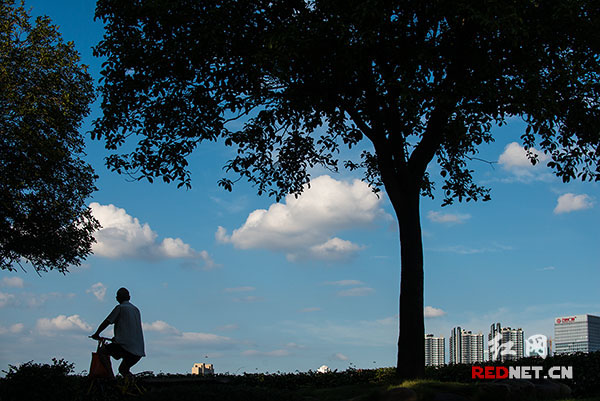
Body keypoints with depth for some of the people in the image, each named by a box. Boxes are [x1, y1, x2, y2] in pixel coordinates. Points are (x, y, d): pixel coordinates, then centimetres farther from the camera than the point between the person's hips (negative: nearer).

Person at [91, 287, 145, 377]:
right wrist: (117, 337, 40)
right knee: (123, 369, 23)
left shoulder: (120, 308, 0)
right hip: (139, 350, 7)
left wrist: (96, 334, 15)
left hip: (126, 346, -7)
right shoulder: (136, 309, 22)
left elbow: (106, 322, 2)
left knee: (102, 351, 6)